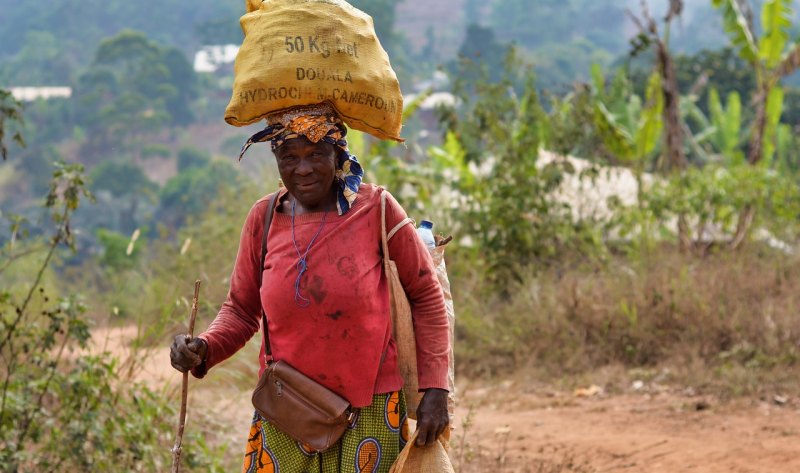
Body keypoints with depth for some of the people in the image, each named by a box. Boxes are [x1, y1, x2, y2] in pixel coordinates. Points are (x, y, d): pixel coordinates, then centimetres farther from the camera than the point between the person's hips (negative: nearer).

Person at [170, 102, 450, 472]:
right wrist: (203, 350, -13)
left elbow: (426, 296, 0)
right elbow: (241, 310, 8)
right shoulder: (264, 219, -1)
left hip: (369, 414, -2)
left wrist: (434, 388, -6)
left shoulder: (375, 210, -7)